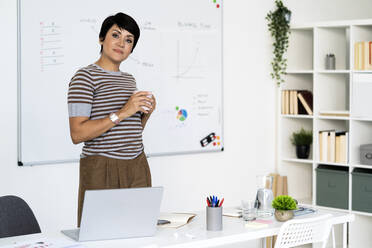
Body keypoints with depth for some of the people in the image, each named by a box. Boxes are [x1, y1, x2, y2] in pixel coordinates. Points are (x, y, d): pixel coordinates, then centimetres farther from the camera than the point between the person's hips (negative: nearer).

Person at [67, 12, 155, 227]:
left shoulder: (129, 80, 16)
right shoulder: (85, 77, -7)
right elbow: (77, 134, -17)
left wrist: (146, 113, 2)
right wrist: (122, 113, -20)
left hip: (137, 168, 7)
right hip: (102, 169, -6)